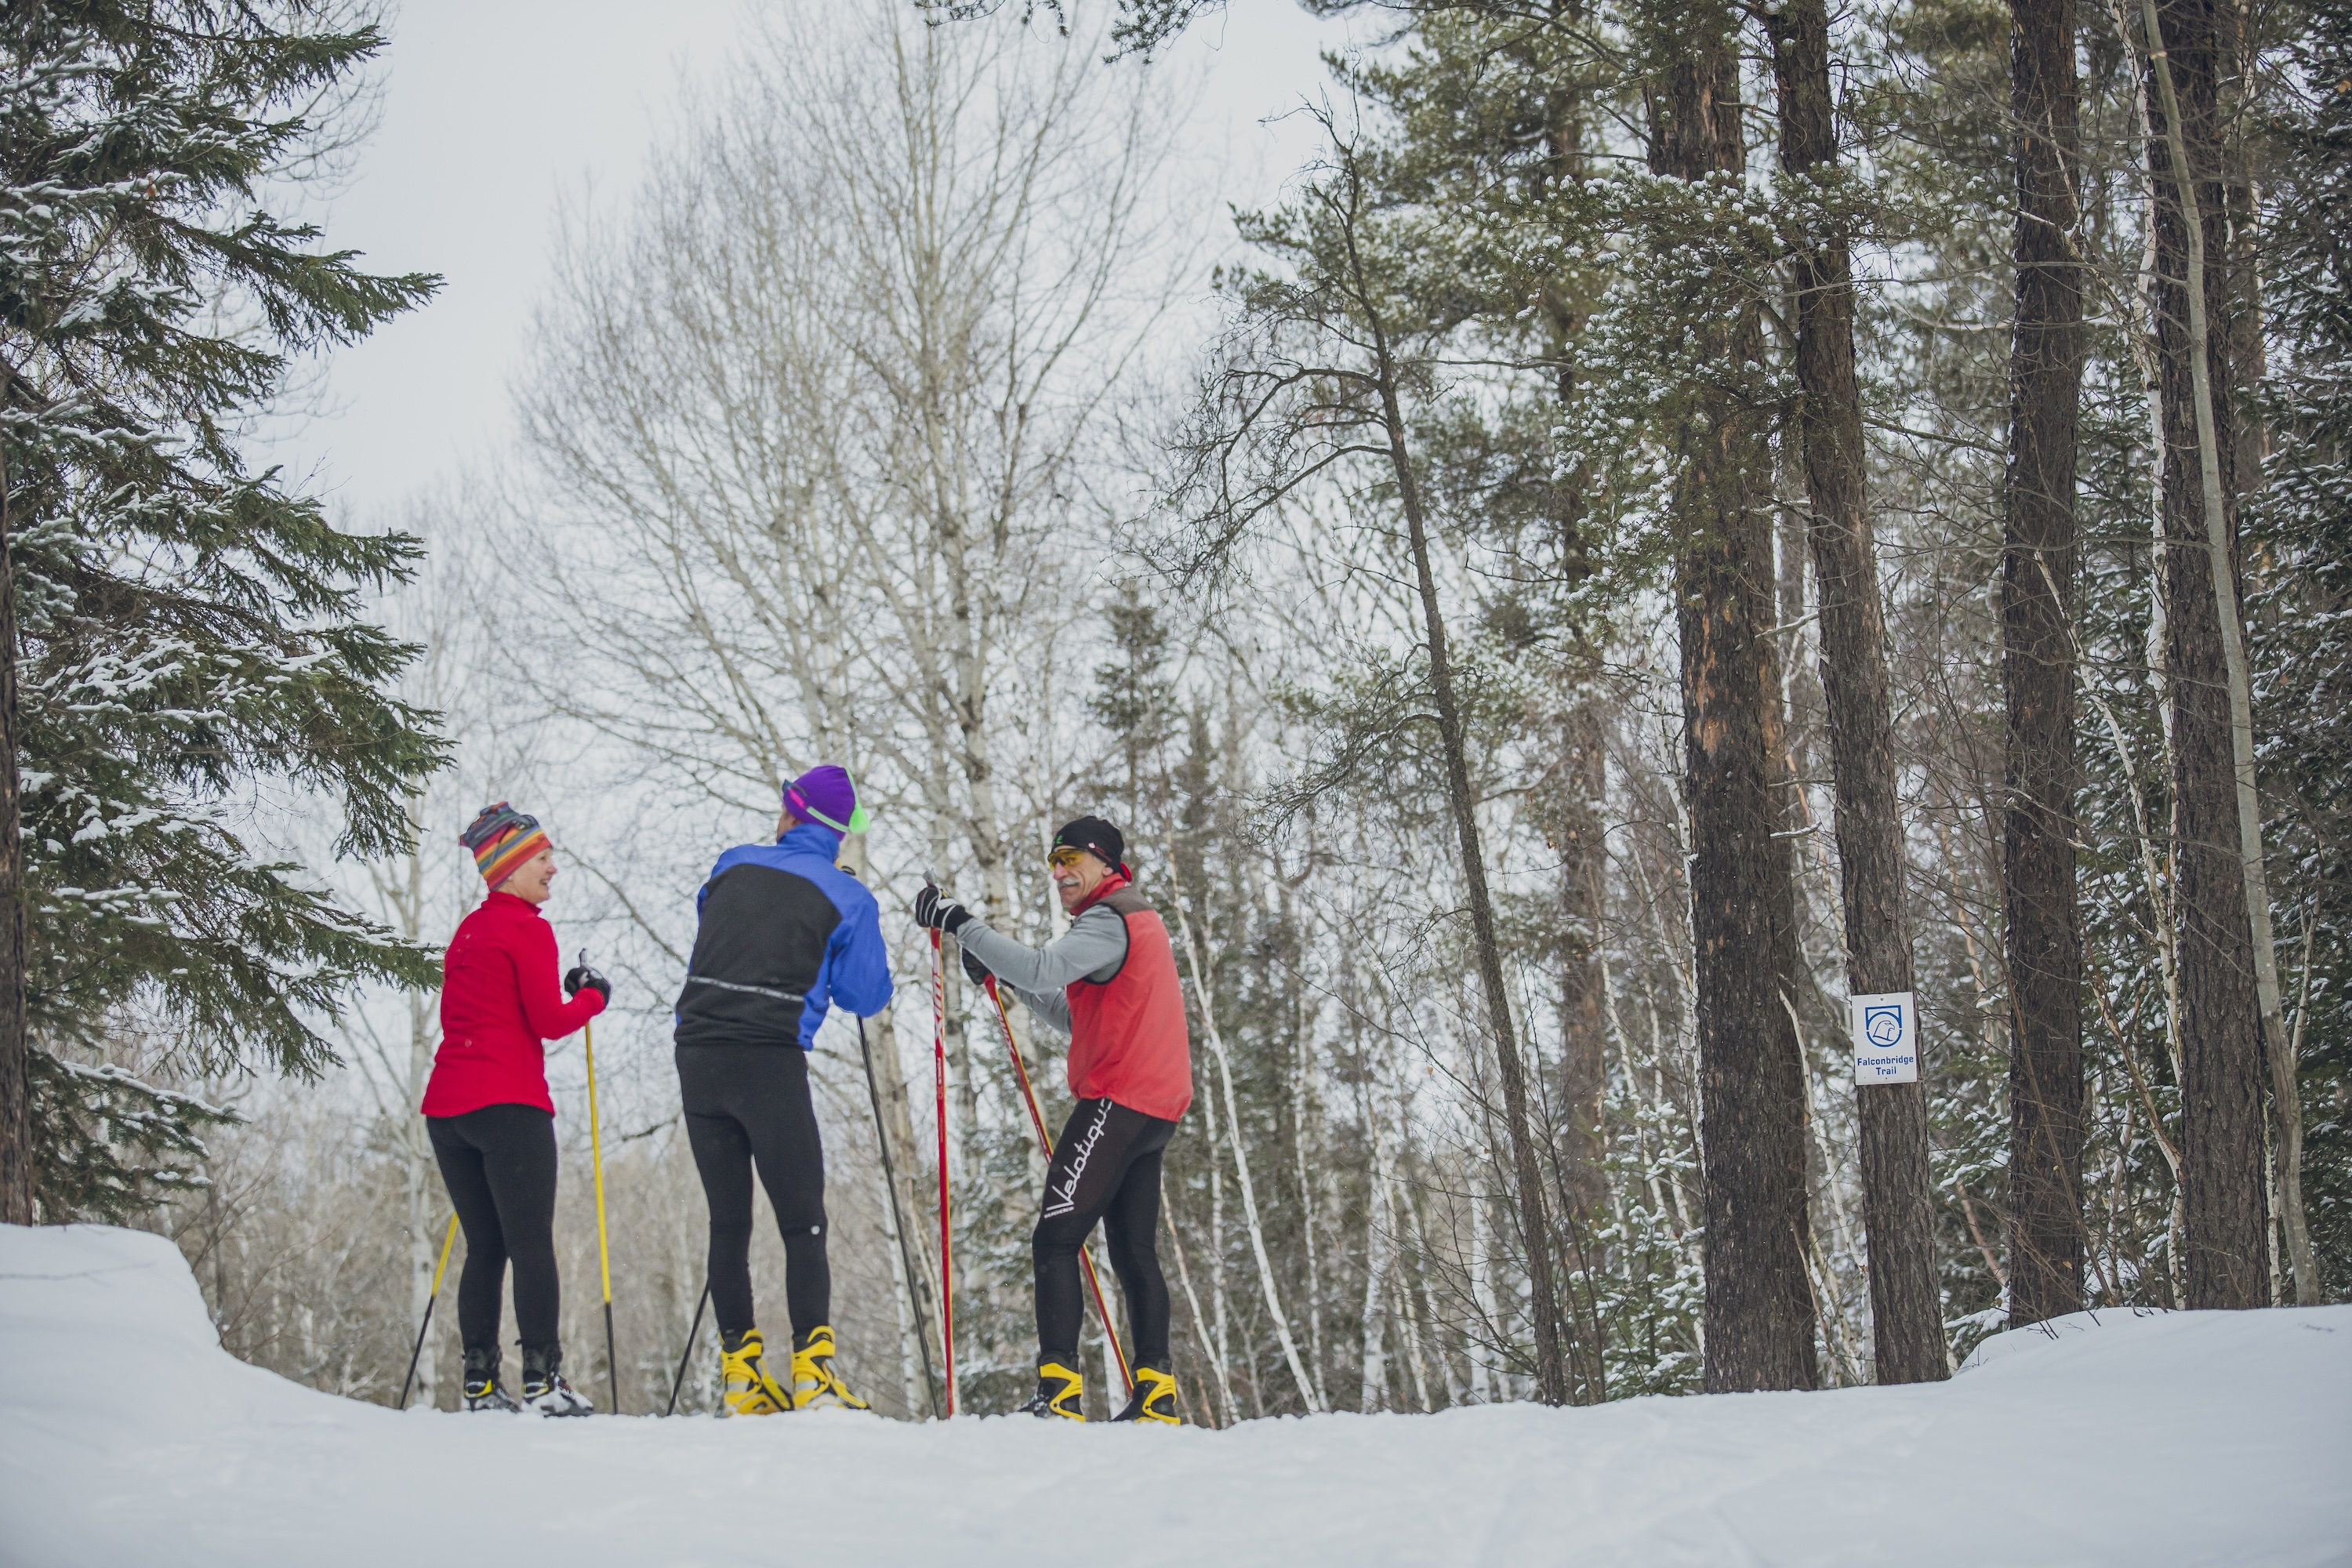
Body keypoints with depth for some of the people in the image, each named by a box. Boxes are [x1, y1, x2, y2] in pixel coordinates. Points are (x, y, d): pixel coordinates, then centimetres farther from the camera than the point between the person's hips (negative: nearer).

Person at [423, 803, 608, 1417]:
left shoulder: (468, 930, 19)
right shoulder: (528, 929, -6)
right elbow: (550, 1022, -10)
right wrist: (593, 996, 8)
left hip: (447, 1106, 8)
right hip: (509, 1102, -8)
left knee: (485, 1249, 10)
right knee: (532, 1245, -7)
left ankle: (479, 1382, 6)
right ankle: (542, 1378, -12)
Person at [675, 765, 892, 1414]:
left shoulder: (731, 867, 11)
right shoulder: (847, 898, 0)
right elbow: (868, 997, 5)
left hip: (698, 1055, 4)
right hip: (771, 1063, -4)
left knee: (728, 1221, 10)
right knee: (803, 1224, 0)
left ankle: (742, 1372, 9)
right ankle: (812, 1371, -12)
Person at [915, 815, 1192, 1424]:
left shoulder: (1109, 921, -8)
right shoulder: (1138, 919, 22)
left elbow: (1041, 969, -26)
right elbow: (1077, 1018, 24)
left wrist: (959, 922, -22)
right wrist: (1006, 975, 14)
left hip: (1116, 1100, -10)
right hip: (1156, 1108, 10)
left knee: (1056, 1240, -12)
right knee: (1134, 1252, 12)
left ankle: (1058, 1391, -20)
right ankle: (1155, 1394, 11)